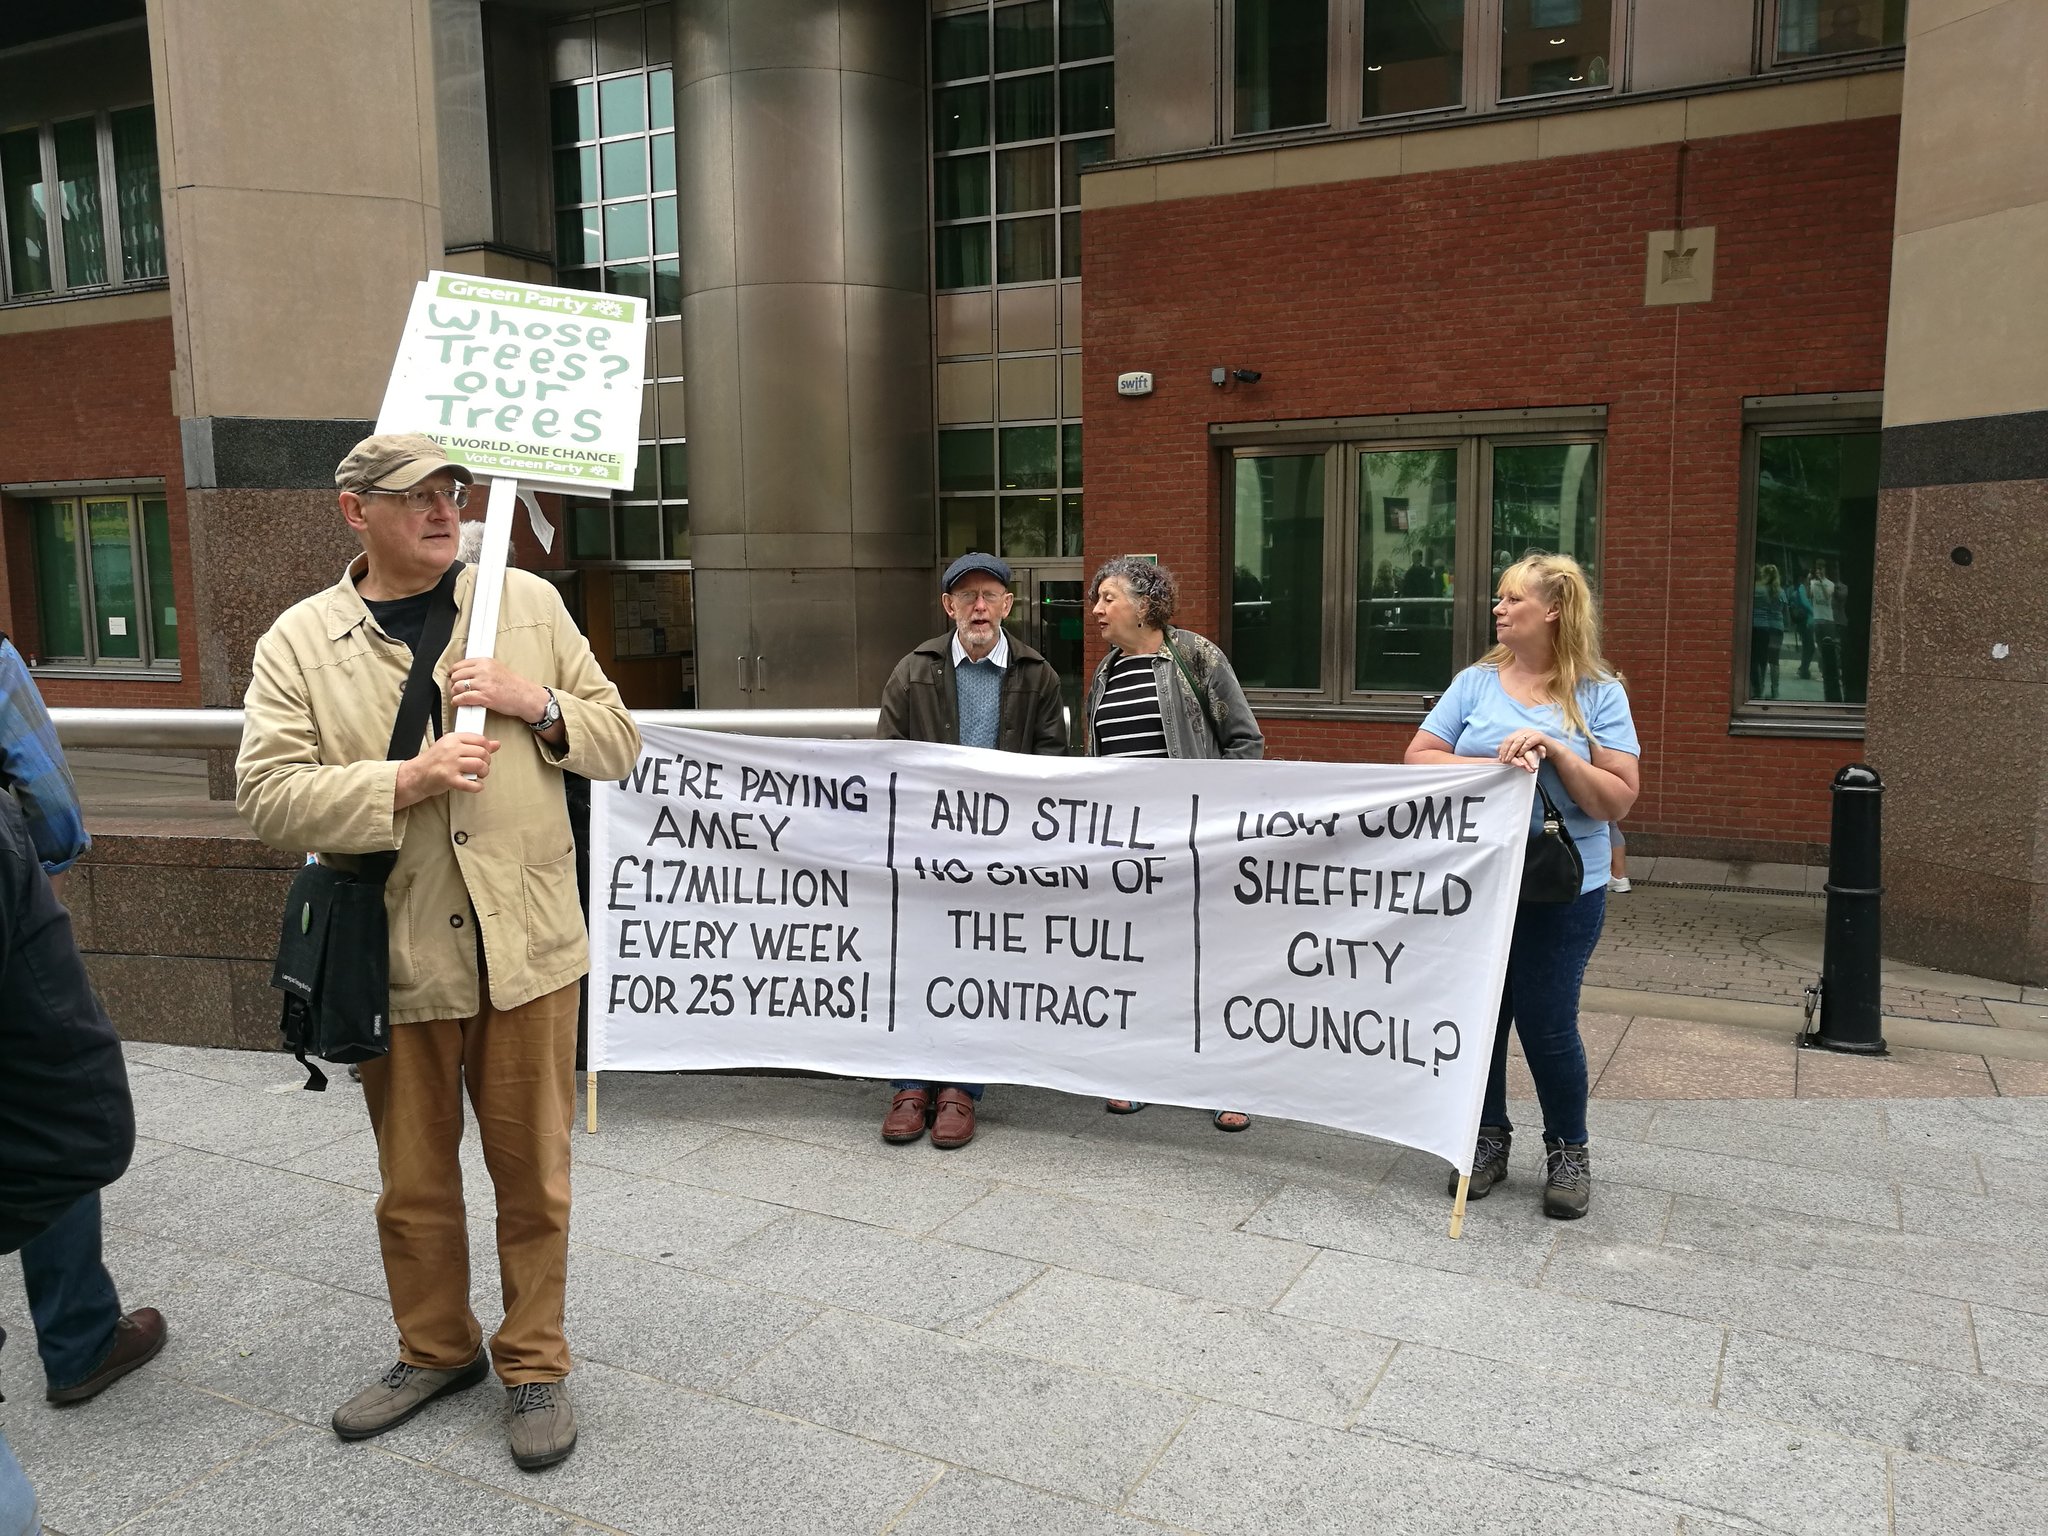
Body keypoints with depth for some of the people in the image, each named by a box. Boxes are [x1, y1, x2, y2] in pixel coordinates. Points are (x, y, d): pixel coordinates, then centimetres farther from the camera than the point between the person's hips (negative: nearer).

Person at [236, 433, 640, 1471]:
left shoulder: (529, 604, 4)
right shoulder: (298, 642, 0)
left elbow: (619, 745, 6)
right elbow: (265, 795, -8)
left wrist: (539, 704, -13)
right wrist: (406, 782, -20)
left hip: (524, 947, 0)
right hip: (395, 957, 0)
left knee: (532, 1175, 10)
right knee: (413, 1181, 17)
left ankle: (534, 1364, 30)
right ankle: (435, 1349, 39)